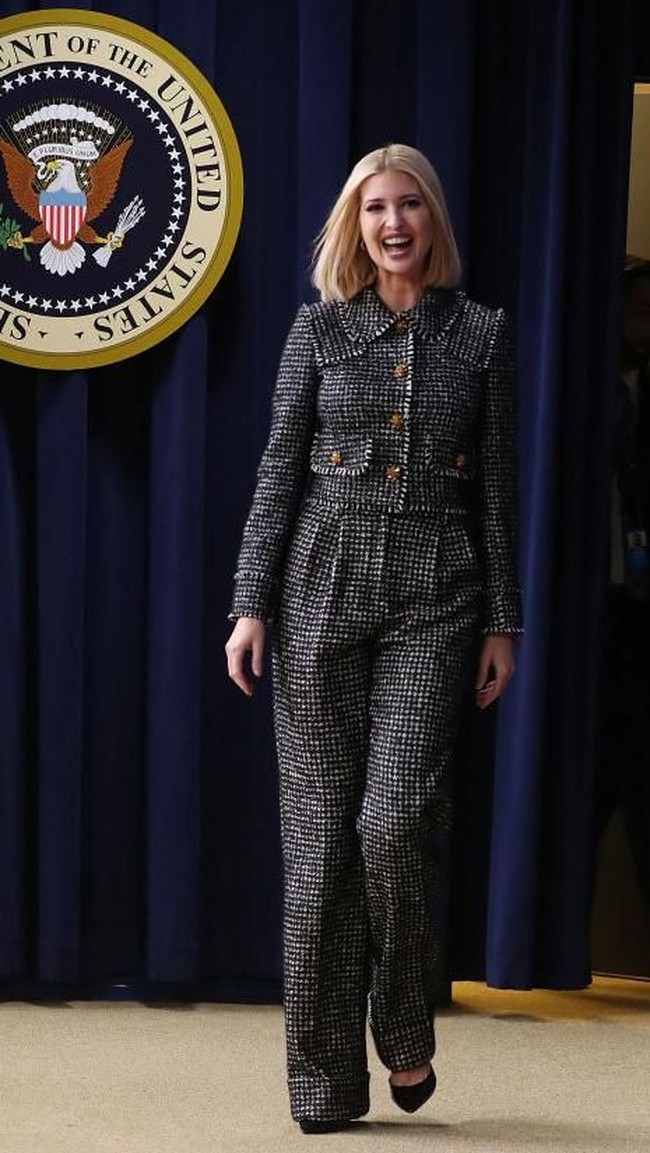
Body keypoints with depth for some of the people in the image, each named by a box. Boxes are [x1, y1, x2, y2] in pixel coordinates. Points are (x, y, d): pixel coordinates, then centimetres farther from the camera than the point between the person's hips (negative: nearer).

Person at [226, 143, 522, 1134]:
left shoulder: (481, 332, 7)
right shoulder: (321, 327, 7)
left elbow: (497, 486, 7)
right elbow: (279, 470, 4)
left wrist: (504, 619, 3)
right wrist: (251, 605, -4)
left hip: (434, 600, 0)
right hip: (325, 585, 1)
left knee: (395, 819, -14)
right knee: (321, 829, 0)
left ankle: (405, 1031, 12)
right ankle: (326, 1082, 9)